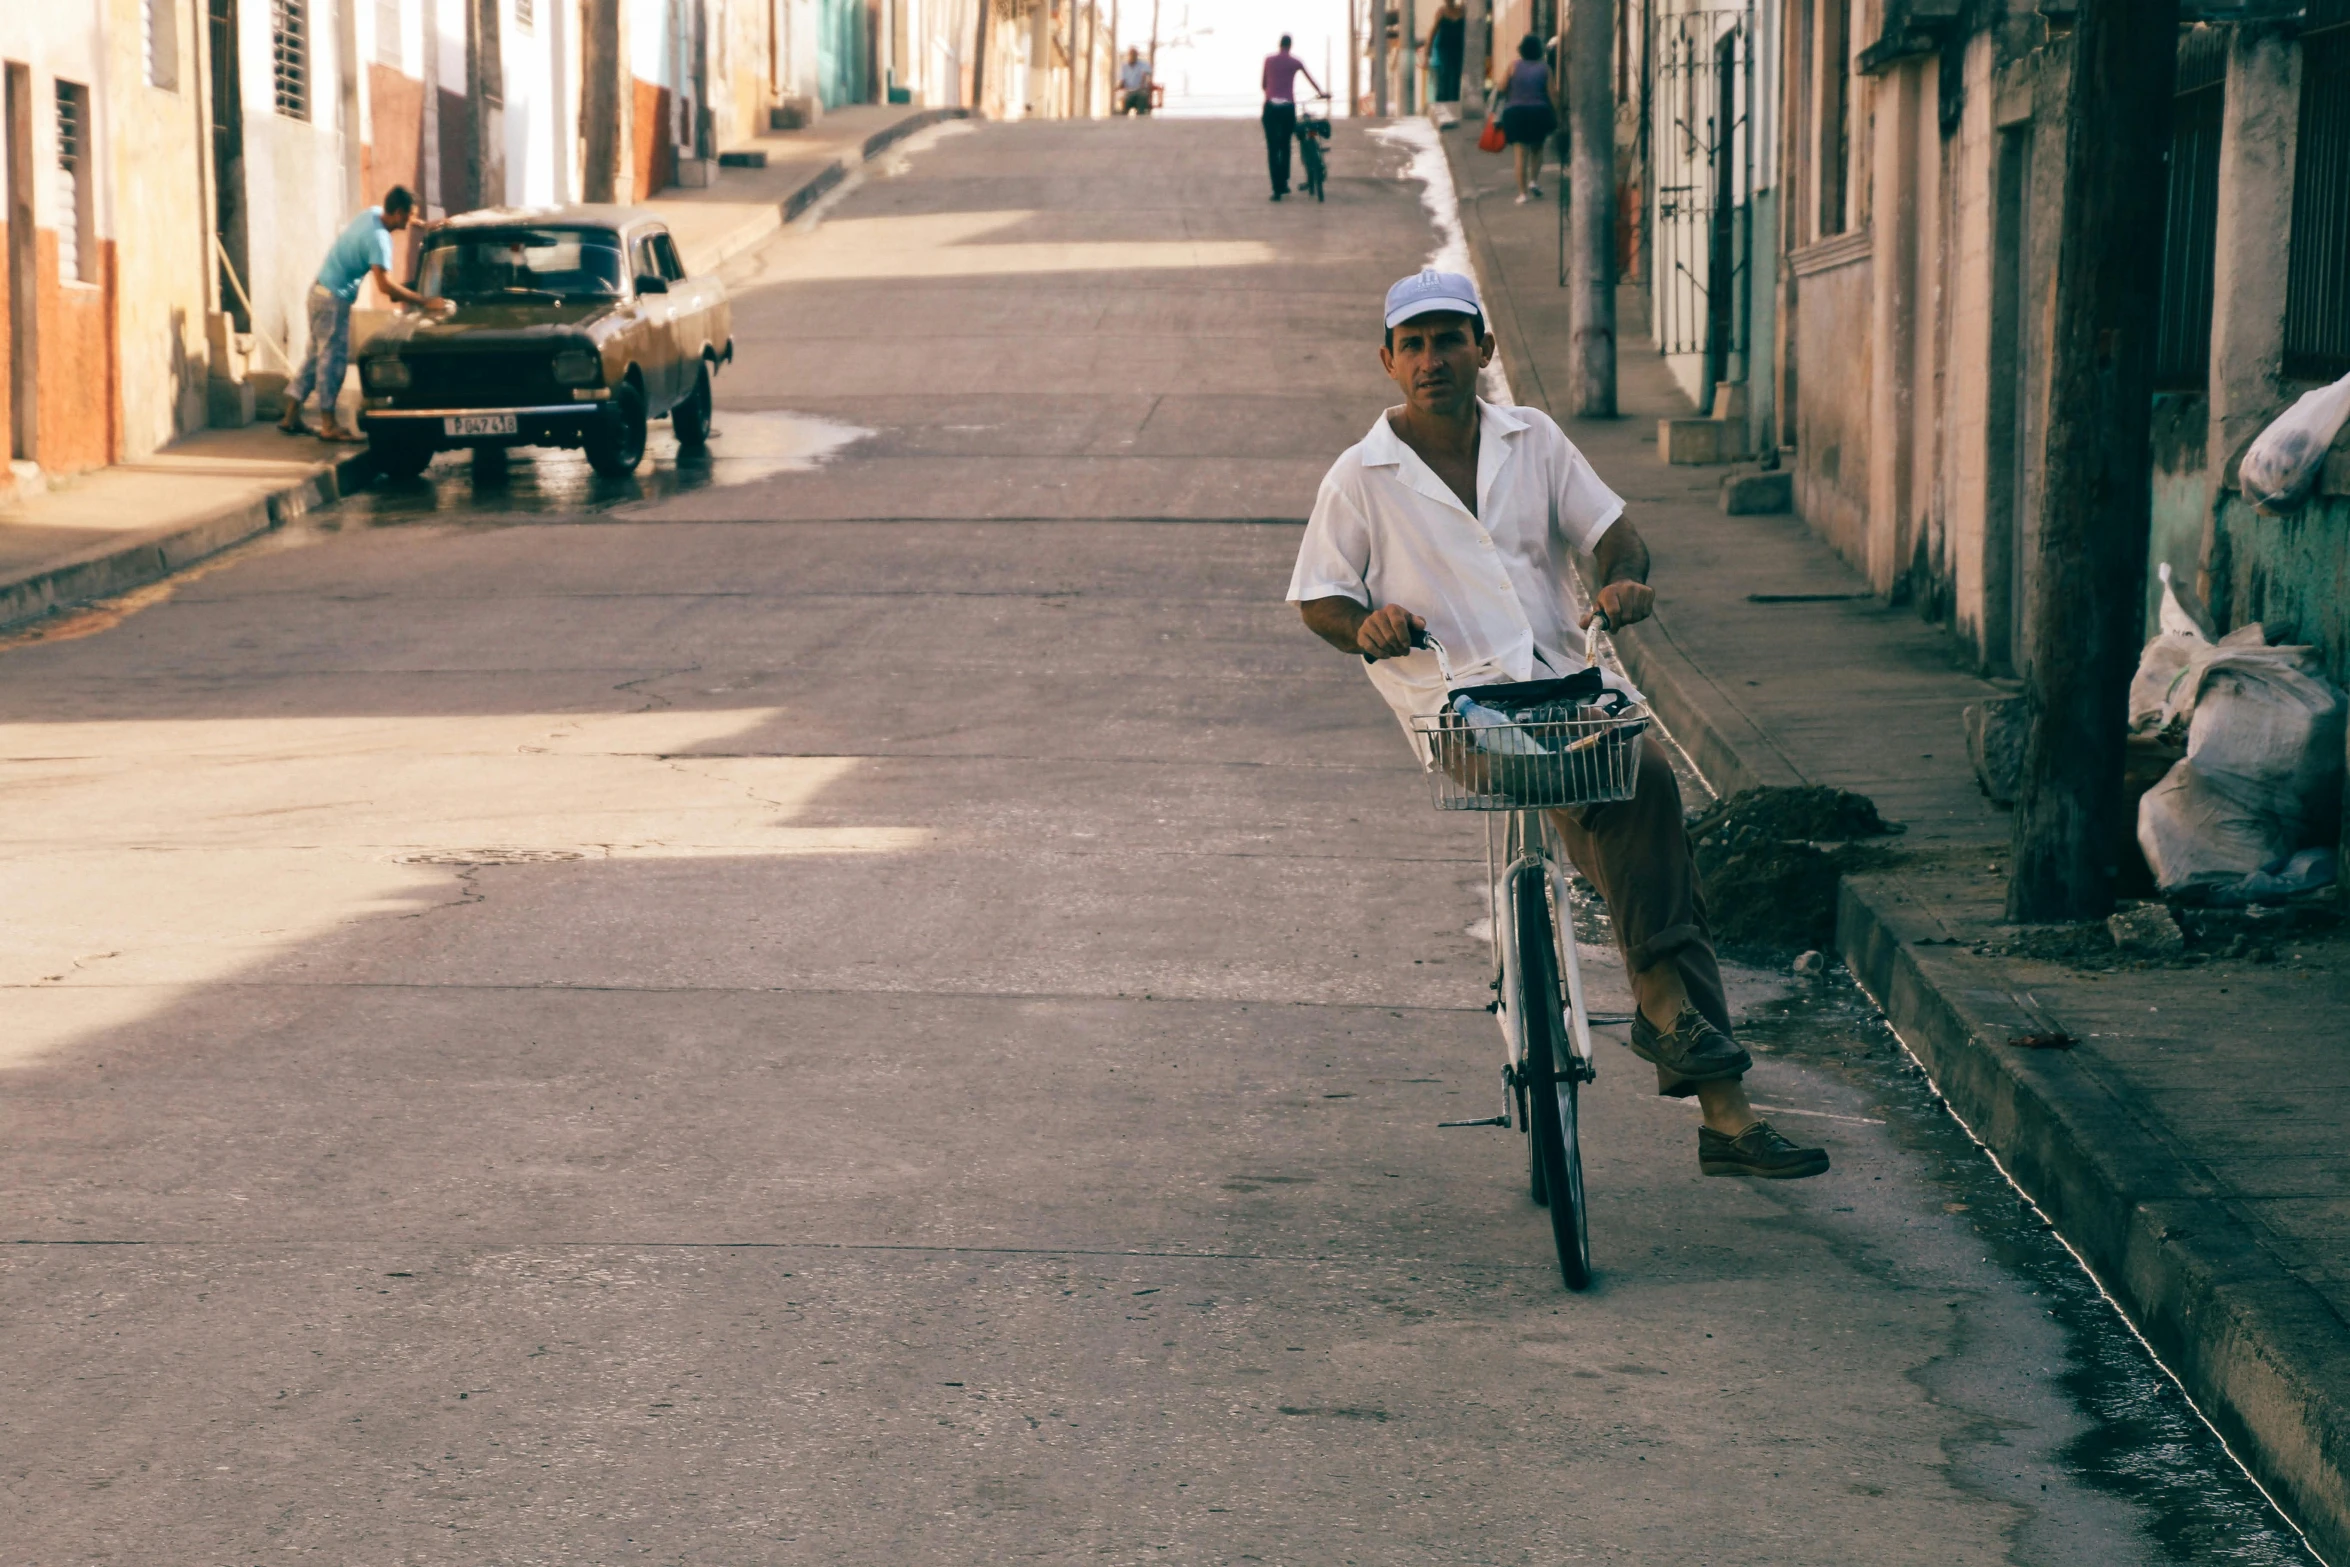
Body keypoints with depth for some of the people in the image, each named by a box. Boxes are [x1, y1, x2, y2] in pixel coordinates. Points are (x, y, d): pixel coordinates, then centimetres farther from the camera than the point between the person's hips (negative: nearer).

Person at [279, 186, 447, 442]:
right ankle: (329, 425, -1)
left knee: (316, 354, 14)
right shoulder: (378, 238, -24)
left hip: (321, 290, 10)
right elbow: (385, 285, -30)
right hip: (334, 298, -9)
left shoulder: (373, 213, 2)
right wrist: (425, 302, -28)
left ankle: (291, 416, 18)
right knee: (333, 358, -4)